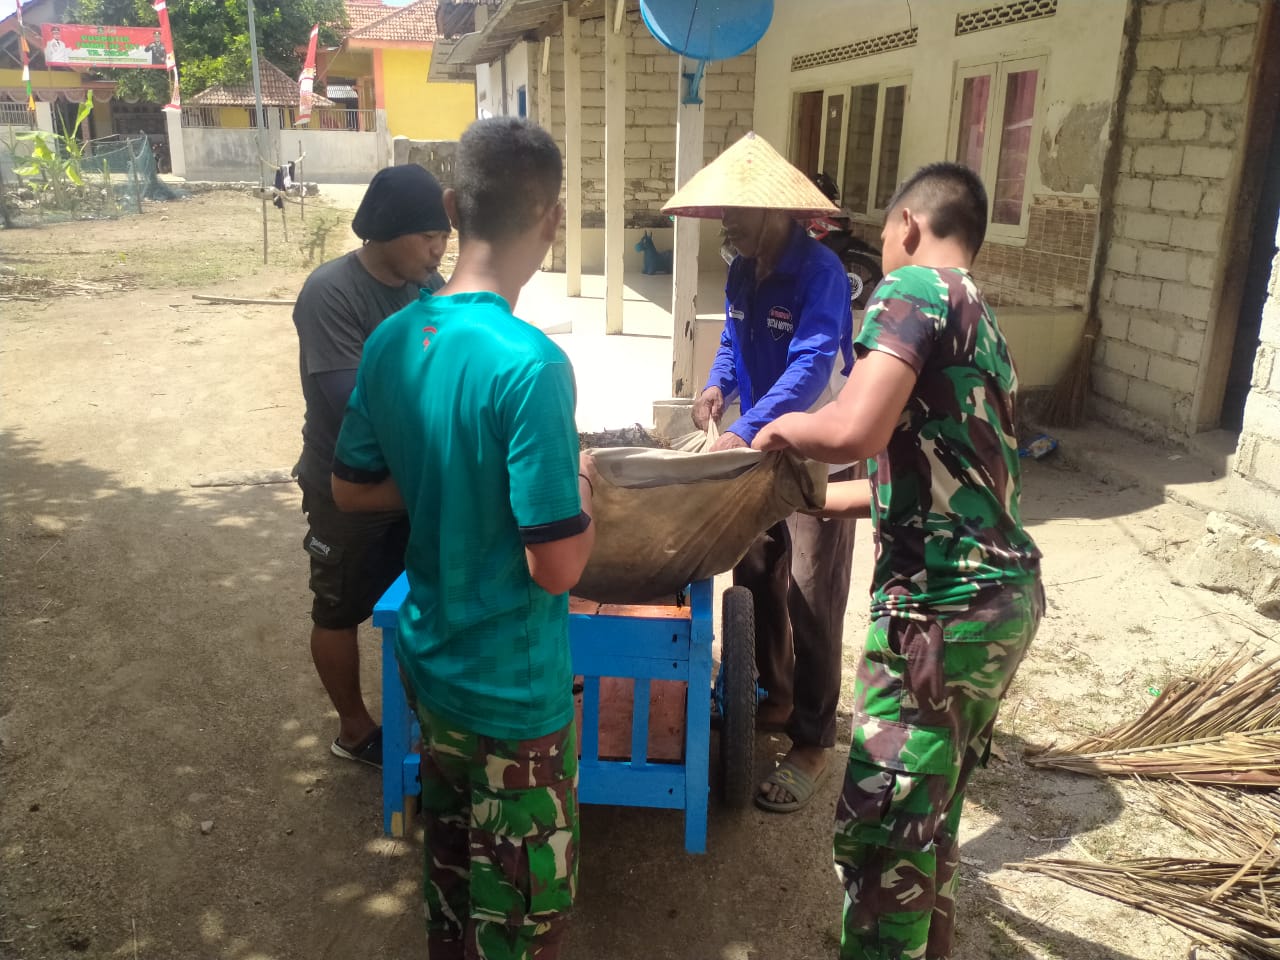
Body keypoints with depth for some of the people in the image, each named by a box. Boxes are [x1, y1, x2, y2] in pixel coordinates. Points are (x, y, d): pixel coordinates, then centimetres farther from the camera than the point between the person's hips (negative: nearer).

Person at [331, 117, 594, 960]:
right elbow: (558, 567, -25)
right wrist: (581, 486, -8)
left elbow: (351, 489, 7)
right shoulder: (529, 363, -27)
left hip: (429, 659, 7)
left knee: (451, 853, 28)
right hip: (515, 687, -7)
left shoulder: (391, 340, -5)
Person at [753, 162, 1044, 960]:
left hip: (944, 605, -10)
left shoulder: (918, 288, -8)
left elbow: (855, 431, -24)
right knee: (930, 818, 23)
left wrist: (780, 432, -3)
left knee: (878, 832, 2)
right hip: (1006, 594, 10)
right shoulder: (983, 320, 20)